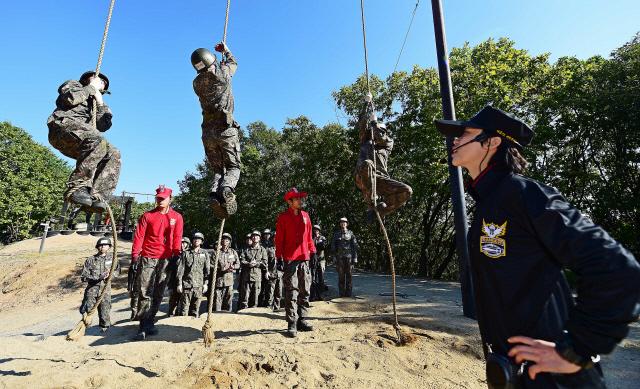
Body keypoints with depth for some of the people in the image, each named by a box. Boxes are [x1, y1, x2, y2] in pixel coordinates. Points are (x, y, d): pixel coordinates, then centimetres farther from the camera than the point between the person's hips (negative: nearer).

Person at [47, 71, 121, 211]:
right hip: (64, 125, -6)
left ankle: (95, 197, -30)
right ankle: (76, 188, -39)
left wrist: (100, 103, 14)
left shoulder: (93, 103, 36)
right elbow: (70, 98, -4)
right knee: (97, 141, -37)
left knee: (113, 154, -20)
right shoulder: (73, 84, 22)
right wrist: (92, 87, 9)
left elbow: (103, 126, 19)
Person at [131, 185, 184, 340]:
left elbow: (177, 238, 2)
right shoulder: (147, 216, 4)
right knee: (145, 293, -4)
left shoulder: (177, 217, 6)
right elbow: (139, 236, -1)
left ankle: (150, 323, 22)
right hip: (147, 259, -1)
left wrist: (176, 255, -4)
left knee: (158, 294, 10)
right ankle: (143, 327, 3)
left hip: (165, 260, 2)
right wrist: (135, 255, -9)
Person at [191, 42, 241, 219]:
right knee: (233, 167, 2)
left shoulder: (197, 83, 11)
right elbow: (233, 63, 26)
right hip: (226, 129, -3)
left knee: (217, 169, 12)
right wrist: (226, 50, 44)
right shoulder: (223, 73, 3)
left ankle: (214, 193, -15)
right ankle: (226, 189, -28)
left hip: (208, 132, 4)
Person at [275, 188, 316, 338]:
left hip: (304, 259, 5)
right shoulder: (283, 217, -2)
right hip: (290, 259, -5)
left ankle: (302, 320, 23)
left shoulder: (305, 216, 11)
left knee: (305, 291, 11)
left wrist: (312, 252, 8)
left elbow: (309, 236, 14)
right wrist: (279, 257, -9)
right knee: (291, 292, -3)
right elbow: (279, 239, -3)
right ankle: (292, 324, 6)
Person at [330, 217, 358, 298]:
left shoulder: (351, 233, 6)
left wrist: (355, 258, -1)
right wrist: (334, 256, 1)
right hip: (340, 258, 1)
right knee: (341, 277, 3)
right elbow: (333, 246, 9)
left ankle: (349, 294, 10)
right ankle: (342, 294, 11)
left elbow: (355, 246, 5)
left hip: (349, 257, 0)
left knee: (349, 276, 2)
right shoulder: (336, 234, 8)